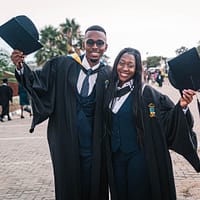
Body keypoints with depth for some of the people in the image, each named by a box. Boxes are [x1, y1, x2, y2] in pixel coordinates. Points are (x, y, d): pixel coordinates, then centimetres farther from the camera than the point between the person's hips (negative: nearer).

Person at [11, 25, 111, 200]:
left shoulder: (109, 75, -3)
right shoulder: (63, 65, -4)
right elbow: (40, 82, -5)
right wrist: (21, 67, -19)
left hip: (93, 144, 0)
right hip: (65, 139, 1)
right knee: (67, 185, 14)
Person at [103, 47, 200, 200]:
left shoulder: (146, 92, -12)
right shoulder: (110, 91, 0)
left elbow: (168, 119, -16)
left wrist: (181, 107, -33)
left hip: (138, 155, -4)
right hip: (115, 155, 4)